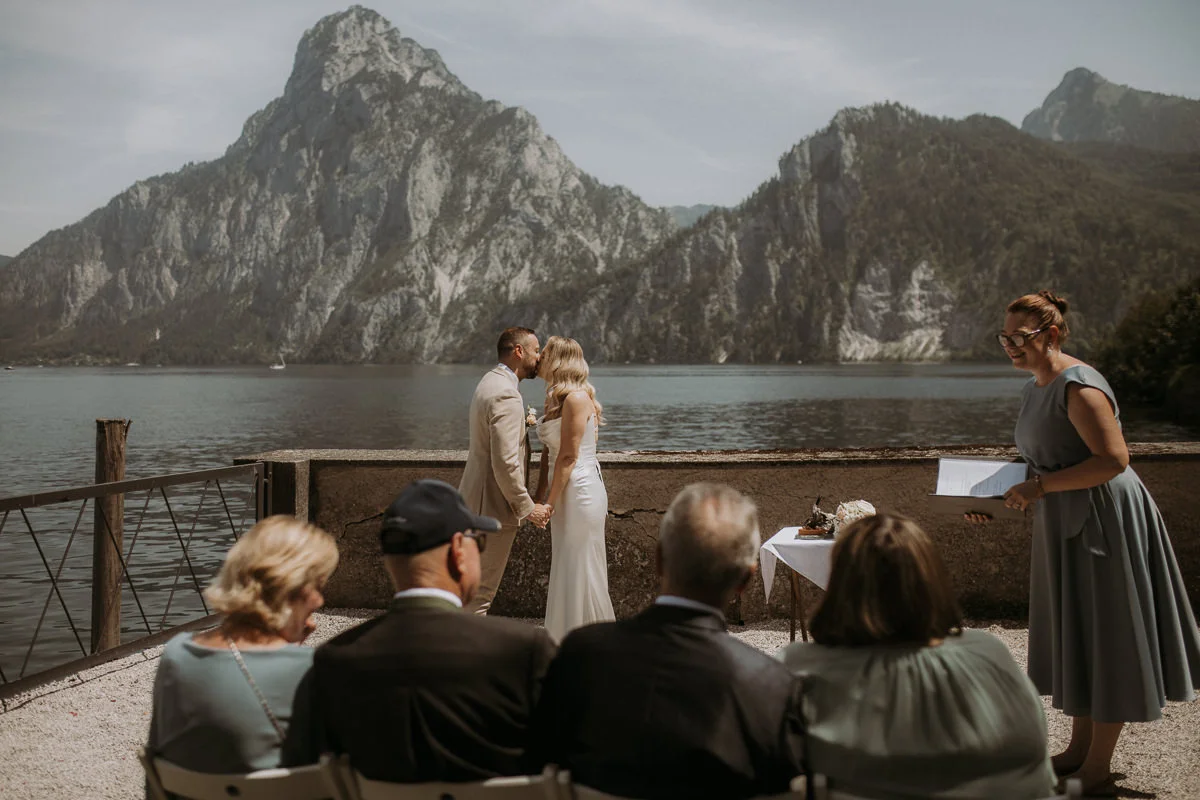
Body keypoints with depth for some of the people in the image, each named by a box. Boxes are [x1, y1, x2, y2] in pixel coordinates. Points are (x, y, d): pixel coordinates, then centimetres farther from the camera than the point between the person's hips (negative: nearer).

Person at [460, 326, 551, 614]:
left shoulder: (490, 383, 12)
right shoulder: (506, 395, -22)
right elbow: (505, 463, -25)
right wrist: (527, 507, -18)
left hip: (474, 500, 11)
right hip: (493, 507, -11)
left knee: (471, 585, 20)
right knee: (480, 592, -1)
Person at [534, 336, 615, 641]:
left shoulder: (576, 398, -17)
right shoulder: (555, 399, 12)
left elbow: (568, 456, -19)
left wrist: (550, 502, -16)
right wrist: (541, 498, 10)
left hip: (581, 492, -9)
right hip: (567, 494, 9)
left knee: (581, 573, -1)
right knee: (564, 573, 16)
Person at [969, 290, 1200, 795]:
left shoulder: (1079, 386, -19)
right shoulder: (1034, 389, 11)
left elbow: (1114, 459, -26)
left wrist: (1041, 486, -25)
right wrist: (995, 499, 6)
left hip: (1104, 522, -10)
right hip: (1065, 527, 10)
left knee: (1104, 638, 1)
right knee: (1073, 635, 16)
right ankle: (1078, 749, 30)